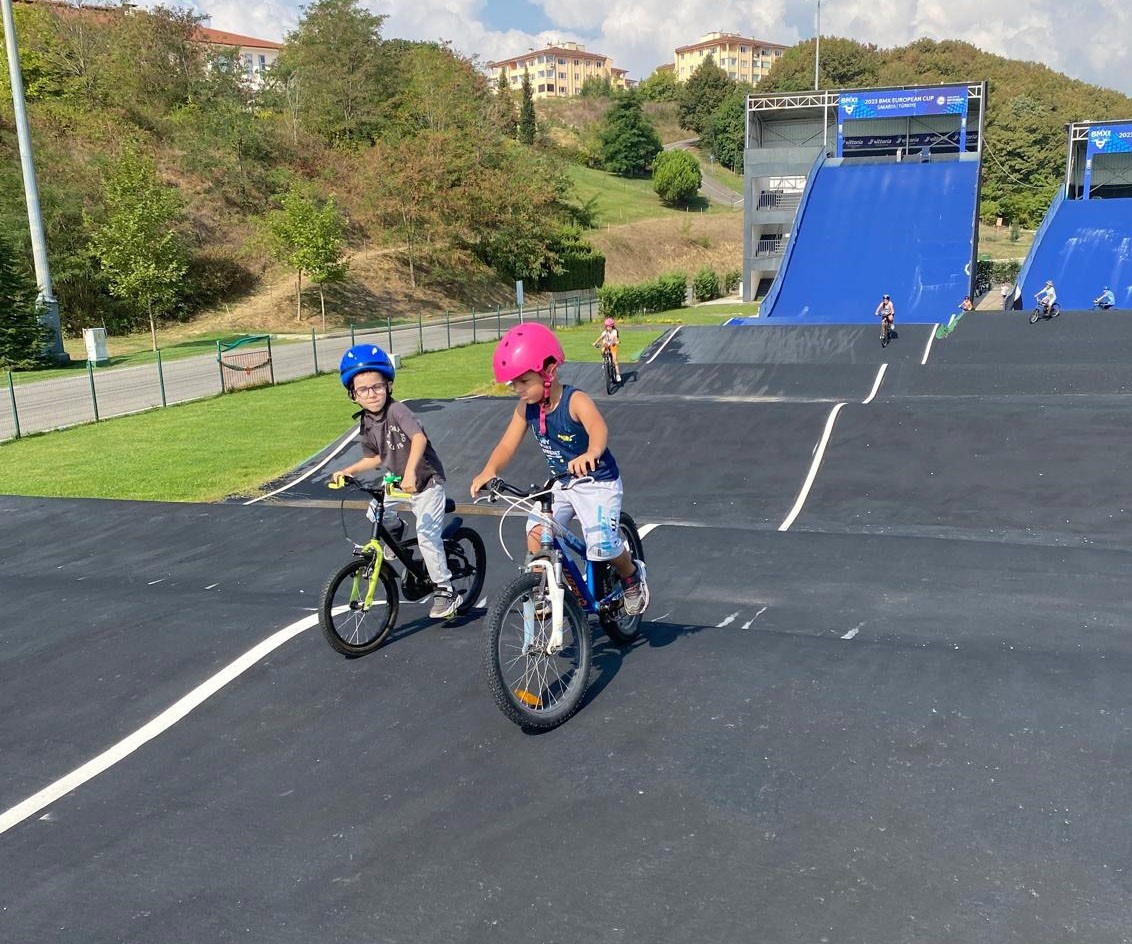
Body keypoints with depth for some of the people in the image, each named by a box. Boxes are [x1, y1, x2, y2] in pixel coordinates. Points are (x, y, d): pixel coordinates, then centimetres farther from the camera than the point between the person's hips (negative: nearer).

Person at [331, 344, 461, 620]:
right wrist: (347, 471, 4)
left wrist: (410, 472, -50)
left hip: (426, 480, -7)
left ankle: (445, 592, -6)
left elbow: (419, 438, -38)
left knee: (426, 533, -15)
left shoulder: (397, 410, -22)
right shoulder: (366, 426, 0)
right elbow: (375, 458, 14)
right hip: (396, 481, 8)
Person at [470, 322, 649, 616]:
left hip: (598, 482, -6)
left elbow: (598, 429, -44)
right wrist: (489, 471, -31)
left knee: (602, 546, -18)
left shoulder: (575, 401, -25)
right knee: (536, 532, -14)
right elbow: (507, 445, -10)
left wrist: (590, 454, -67)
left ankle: (632, 575, 15)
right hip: (561, 484, 6)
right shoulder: (526, 408, -6)